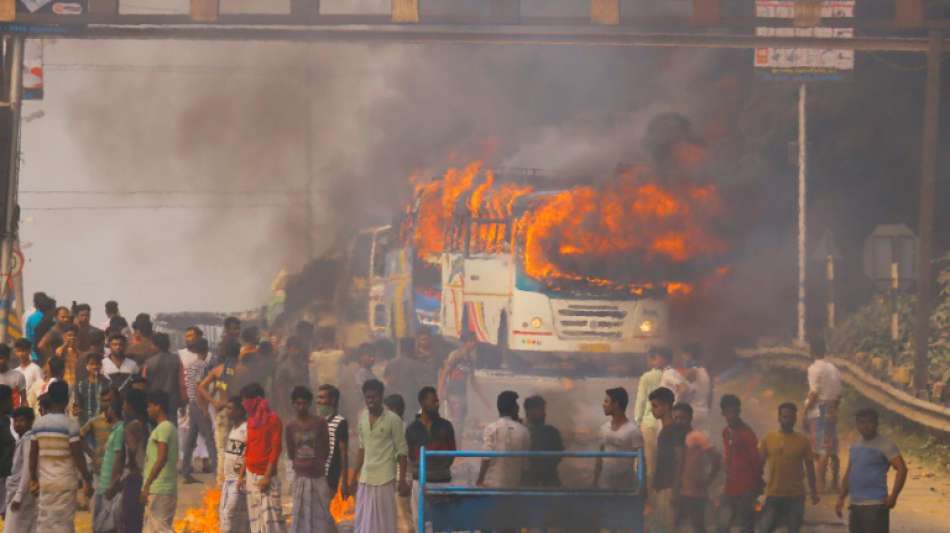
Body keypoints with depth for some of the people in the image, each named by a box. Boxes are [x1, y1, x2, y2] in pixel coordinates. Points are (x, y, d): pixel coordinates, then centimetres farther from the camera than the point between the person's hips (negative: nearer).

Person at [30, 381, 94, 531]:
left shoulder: (39, 424, 4)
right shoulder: (70, 424, -10)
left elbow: (33, 454, 7)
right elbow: (77, 455, -12)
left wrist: (33, 479, 17)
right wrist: (87, 479, -4)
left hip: (45, 480, 4)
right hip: (65, 481, -4)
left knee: (44, 522, 9)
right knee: (63, 523, -1)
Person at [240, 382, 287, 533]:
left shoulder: (273, 419, -9)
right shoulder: (251, 419, 12)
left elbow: (276, 449, -13)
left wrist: (267, 476, -17)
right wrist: (243, 474, 14)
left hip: (266, 475, -8)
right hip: (251, 475, 8)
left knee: (270, 515, -12)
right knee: (255, 517, 7)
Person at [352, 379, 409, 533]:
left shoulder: (393, 420, -9)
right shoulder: (362, 417, 8)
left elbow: (402, 451, -7)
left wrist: (402, 480, -11)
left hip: (384, 479, -6)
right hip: (365, 478, 6)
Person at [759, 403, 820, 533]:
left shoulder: (803, 441, 0)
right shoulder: (768, 439, 1)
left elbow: (809, 467, 5)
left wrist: (813, 492, 3)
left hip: (796, 495, 0)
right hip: (773, 494, 0)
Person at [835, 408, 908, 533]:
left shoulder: (885, 445, -9)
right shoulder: (855, 446, 15)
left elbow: (902, 469, -16)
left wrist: (893, 496, -20)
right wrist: (841, 498, 15)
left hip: (875, 505, -8)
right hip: (855, 505, 8)